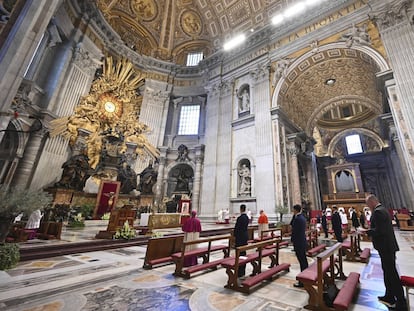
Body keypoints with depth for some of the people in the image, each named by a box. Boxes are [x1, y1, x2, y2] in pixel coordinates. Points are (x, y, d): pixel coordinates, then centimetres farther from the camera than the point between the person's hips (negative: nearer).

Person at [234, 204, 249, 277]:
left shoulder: (240, 218, -21)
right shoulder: (247, 217, 6)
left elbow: (236, 228, -17)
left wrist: (235, 236, -4)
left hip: (240, 237, -9)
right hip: (245, 236, 9)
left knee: (239, 253, 0)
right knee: (243, 252, 16)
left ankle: (240, 272, 7)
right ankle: (243, 271, 27)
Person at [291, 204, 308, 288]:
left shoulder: (297, 219, -21)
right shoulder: (302, 217, 8)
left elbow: (294, 231, -17)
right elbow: (292, 224, 10)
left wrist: (292, 240, -8)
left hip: (299, 243, -10)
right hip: (303, 242, 10)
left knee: (302, 261, -1)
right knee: (304, 260, 19)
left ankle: (302, 282, 8)